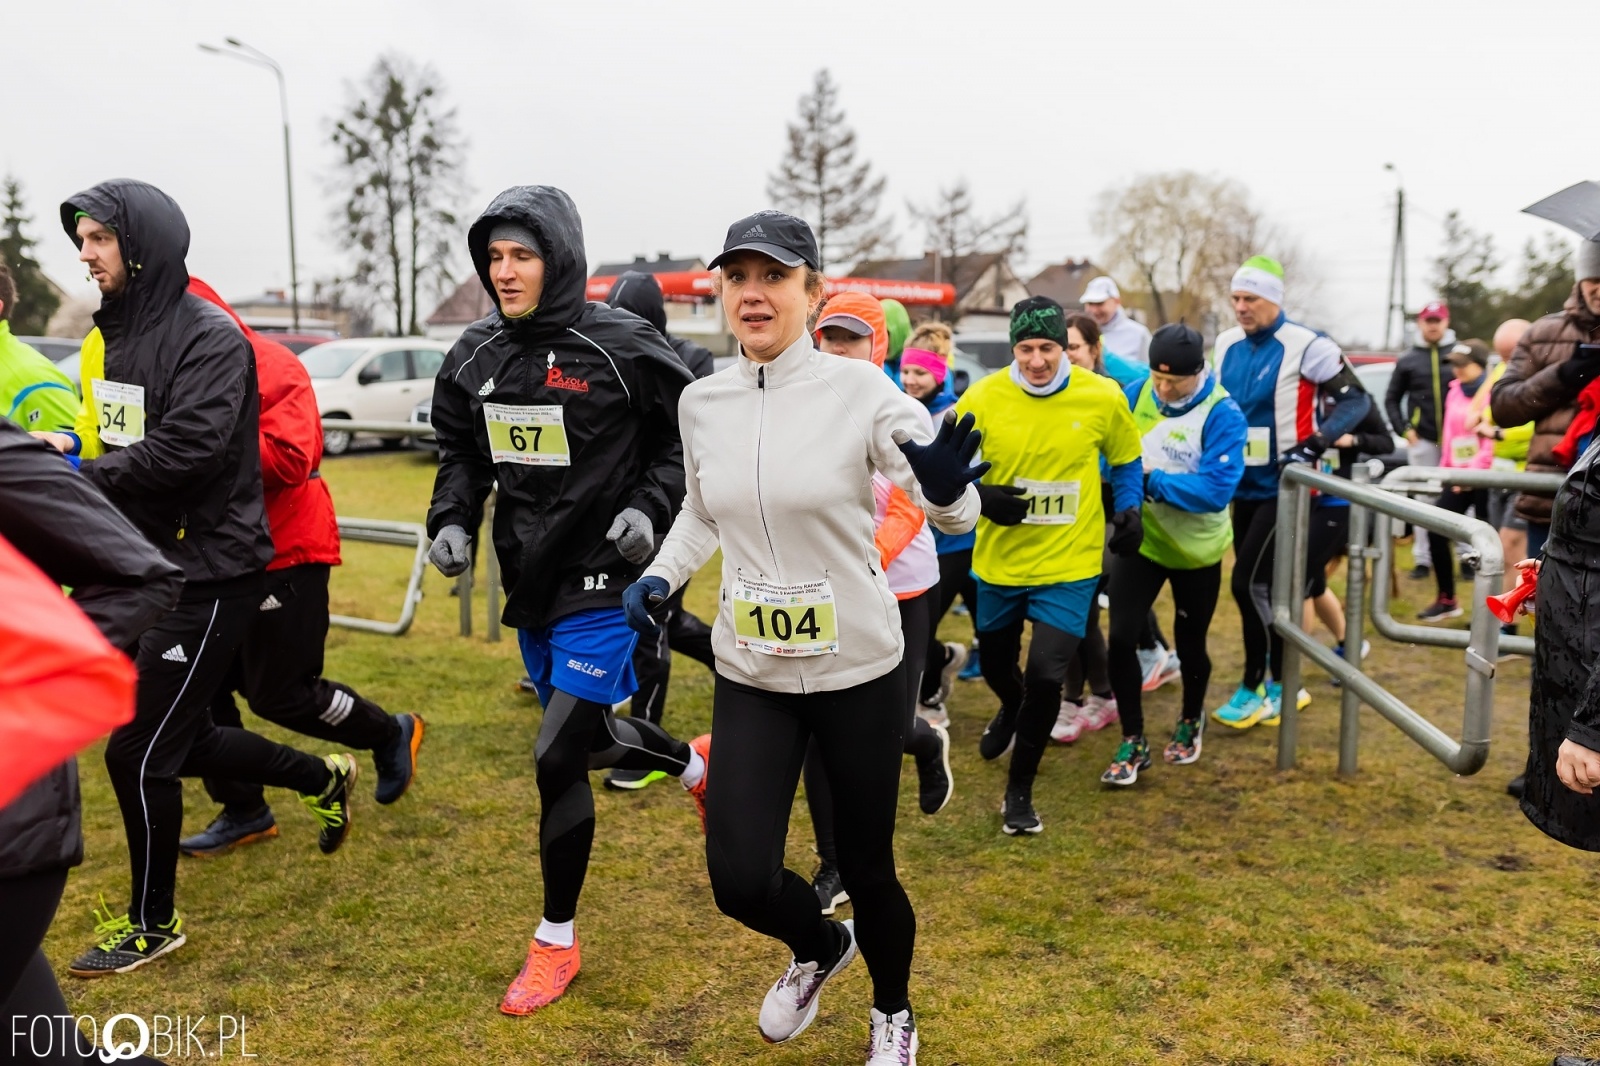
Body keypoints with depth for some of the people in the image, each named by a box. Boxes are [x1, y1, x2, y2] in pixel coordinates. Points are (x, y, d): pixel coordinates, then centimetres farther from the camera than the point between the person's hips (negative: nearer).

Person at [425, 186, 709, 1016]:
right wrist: (452, 518, -3)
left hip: (600, 582, -7)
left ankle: (556, 945, 16)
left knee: (556, 762, -5)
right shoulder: (476, 356, 3)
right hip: (529, 582, 7)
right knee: (586, 739, 20)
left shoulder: (621, 347, -14)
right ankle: (697, 762, 52)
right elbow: (461, 450, 14)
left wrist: (650, 507, -18)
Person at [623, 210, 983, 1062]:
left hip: (858, 671, -3)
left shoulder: (860, 391, -12)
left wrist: (948, 492, -35)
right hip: (749, 675, 3)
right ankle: (819, 948, 36)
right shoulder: (701, 402, 0)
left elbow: (953, 513, -11)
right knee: (740, 880, -2)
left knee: (866, 868, 11)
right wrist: (660, 576, 1)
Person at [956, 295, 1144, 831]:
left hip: (1069, 565, -2)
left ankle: (1020, 790, 12)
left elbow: (1127, 461, 9)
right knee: (994, 662, 21)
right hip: (999, 560, 2)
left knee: (1045, 674, -12)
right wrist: (981, 496, -19)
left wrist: (1128, 511, -7)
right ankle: (1012, 708, 61)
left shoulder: (1103, 397, -9)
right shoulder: (983, 397, -12)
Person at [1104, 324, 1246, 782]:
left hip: (1196, 550, -2)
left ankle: (1191, 722, 43)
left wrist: (1152, 482, -28)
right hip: (1140, 540, 3)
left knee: (1190, 644, 13)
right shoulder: (1137, 394, -8)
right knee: (1121, 637, -6)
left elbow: (1216, 489, -27)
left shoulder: (1223, 415, -20)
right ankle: (1133, 741, 11)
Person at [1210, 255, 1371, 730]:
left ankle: (1254, 688, 4)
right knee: (1262, 586, 12)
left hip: (1283, 487, -7)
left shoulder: (1306, 346, -13)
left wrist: (1313, 445, -21)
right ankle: (1281, 686, 24)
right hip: (1243, 485, 7)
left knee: (1249, 582, -10)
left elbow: (1355, 400, -11)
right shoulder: (1227, 345, 8)